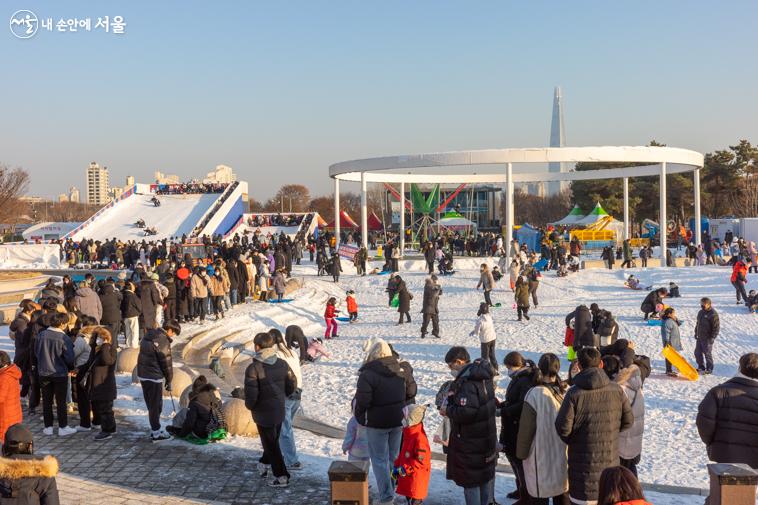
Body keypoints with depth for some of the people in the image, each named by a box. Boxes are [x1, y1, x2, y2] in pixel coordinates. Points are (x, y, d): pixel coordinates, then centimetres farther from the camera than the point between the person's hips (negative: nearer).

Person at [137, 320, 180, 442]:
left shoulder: (148, 335, 10)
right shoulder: (163, 341, -18)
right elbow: (167, 363, -12)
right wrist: (169, 381, -1)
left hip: (142, 374, 9)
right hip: (154, 377, -9)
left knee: (151, 404, 18)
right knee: (156, 405, 2)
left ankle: (154, 429, 27)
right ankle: (156, 433, 8)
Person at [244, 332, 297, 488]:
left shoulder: (254, 368, -22)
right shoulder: (282, 364, -4)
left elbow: (251, 393, -23)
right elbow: (292, 384, 4)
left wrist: (250, 405, -3)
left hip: (263, 413, -6)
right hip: (280, 411, 6)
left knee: (271, 444, 6)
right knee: (273, 440, 25)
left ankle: (281, 476, 8)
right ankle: (265, 464, 45)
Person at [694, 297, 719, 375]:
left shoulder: (713, 314, -16)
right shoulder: (701, 312, 10)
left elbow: (716, 327, -16)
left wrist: (713, 337, -18)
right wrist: (696, 333, 19)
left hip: (707, 338, -8)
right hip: (699, 337, 8)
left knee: (707, 353, 1)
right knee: (697, 352, 13)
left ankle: (709, 369, 14)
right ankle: (701, 367, 28)